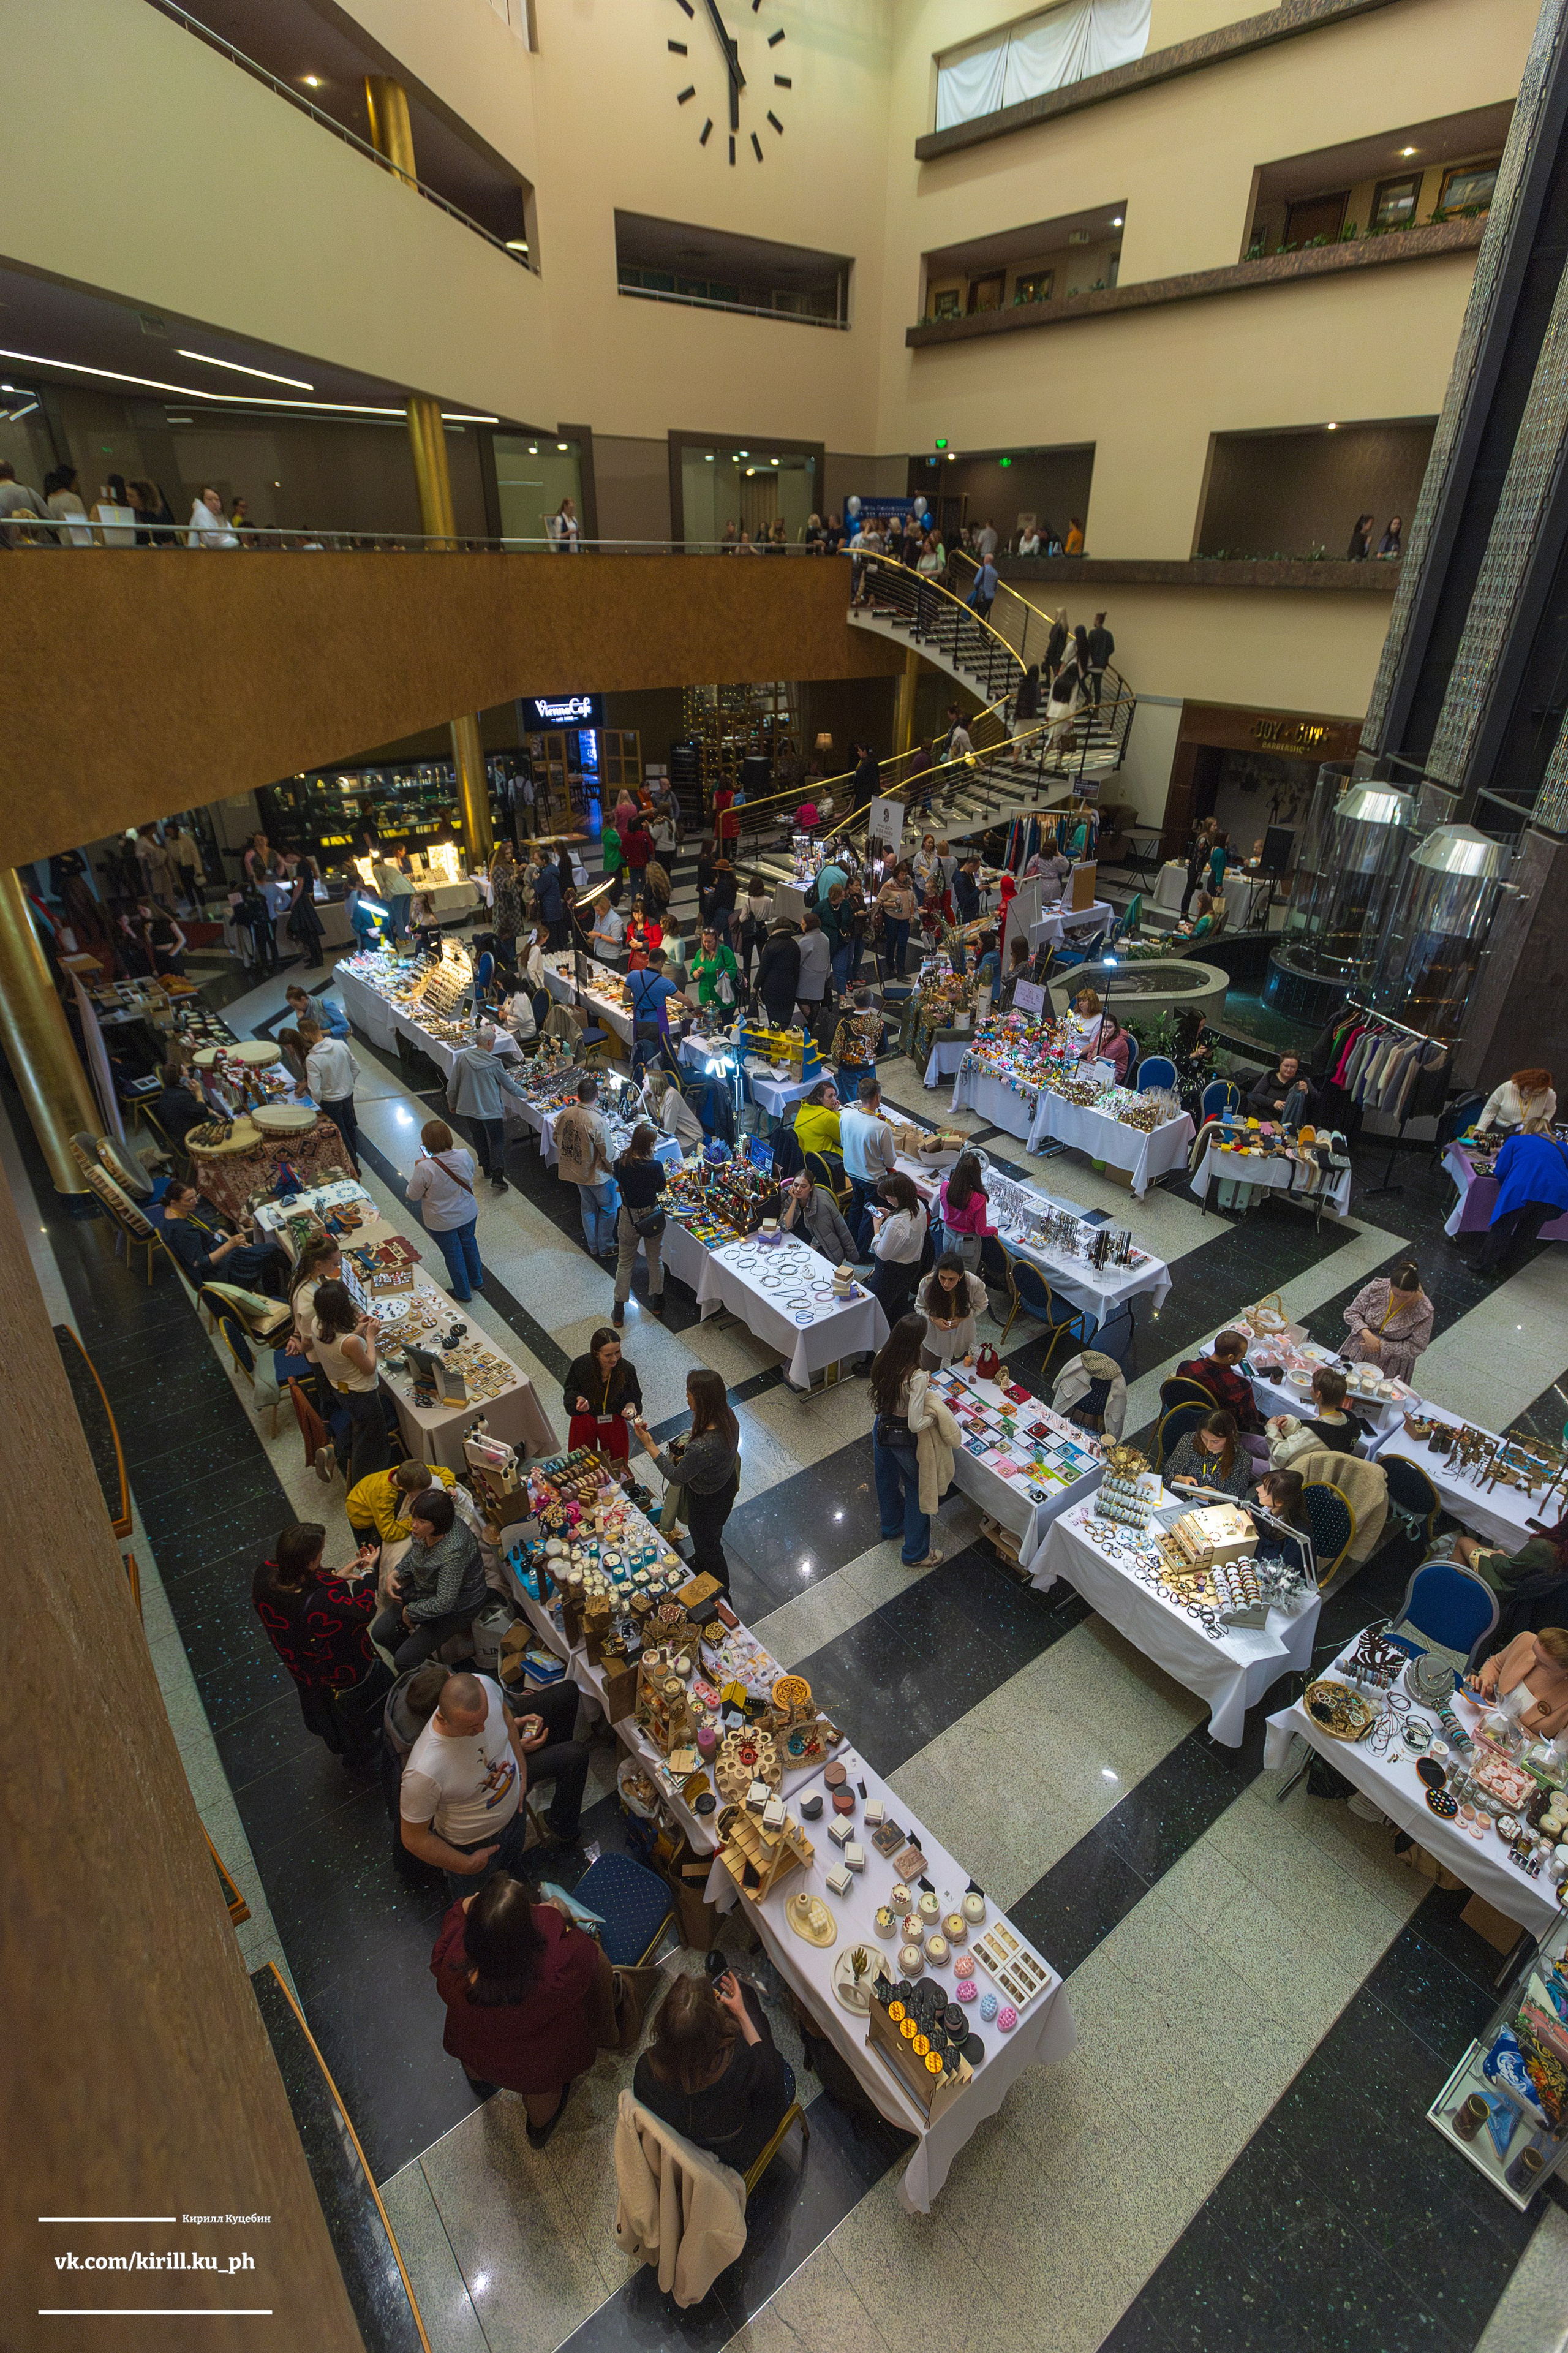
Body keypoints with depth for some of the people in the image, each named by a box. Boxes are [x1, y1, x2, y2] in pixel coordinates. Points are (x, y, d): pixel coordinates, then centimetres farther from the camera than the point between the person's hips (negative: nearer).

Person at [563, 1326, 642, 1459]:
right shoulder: (580, 1365, -26)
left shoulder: (627, 1370, -25)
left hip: (614, 1420, 0)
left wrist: (631, 1406, -32)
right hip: (584, 1419, 0)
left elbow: (634, 1397, -10)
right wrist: (579, 1399, -30)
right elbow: (570, 1389, -8)